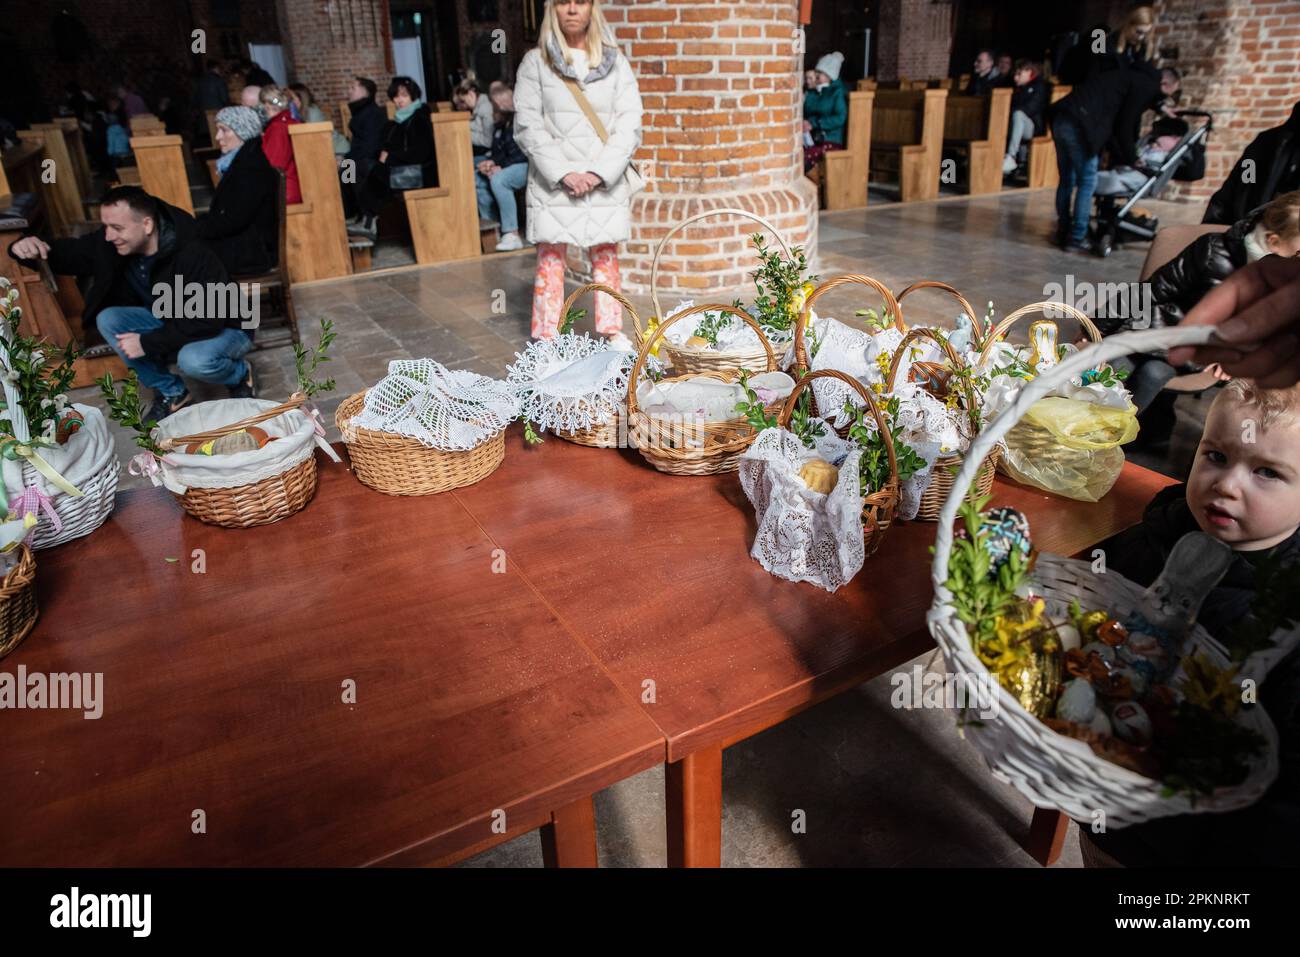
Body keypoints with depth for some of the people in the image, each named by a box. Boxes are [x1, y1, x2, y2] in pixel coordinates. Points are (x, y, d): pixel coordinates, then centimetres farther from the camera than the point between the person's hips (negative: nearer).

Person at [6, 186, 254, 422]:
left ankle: (240, 374, -1)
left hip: (222, 329, -7)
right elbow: (67, 252, -1)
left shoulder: (194, 256, -31)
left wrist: (148, 343, -29)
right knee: (107, 319, -13)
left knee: (194, 360, -38)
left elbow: (208, 320, -32)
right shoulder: (109, 243, -11)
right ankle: (171, 391, 1)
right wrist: (26, 248, -24)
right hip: (169, 323, 7)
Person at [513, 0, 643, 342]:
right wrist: (563, 173, -13)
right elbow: (528, 126, -2)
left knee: (606, 257, 5)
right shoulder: (535, 62, 6)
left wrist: (598, 173, -11)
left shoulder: (615, 62, 9)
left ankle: (612, 331, 14)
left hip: (606, 182, 1)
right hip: (553, 183, -1)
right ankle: (546, 338, 4)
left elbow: (629, 125, 1)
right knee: (550, 259, -2)